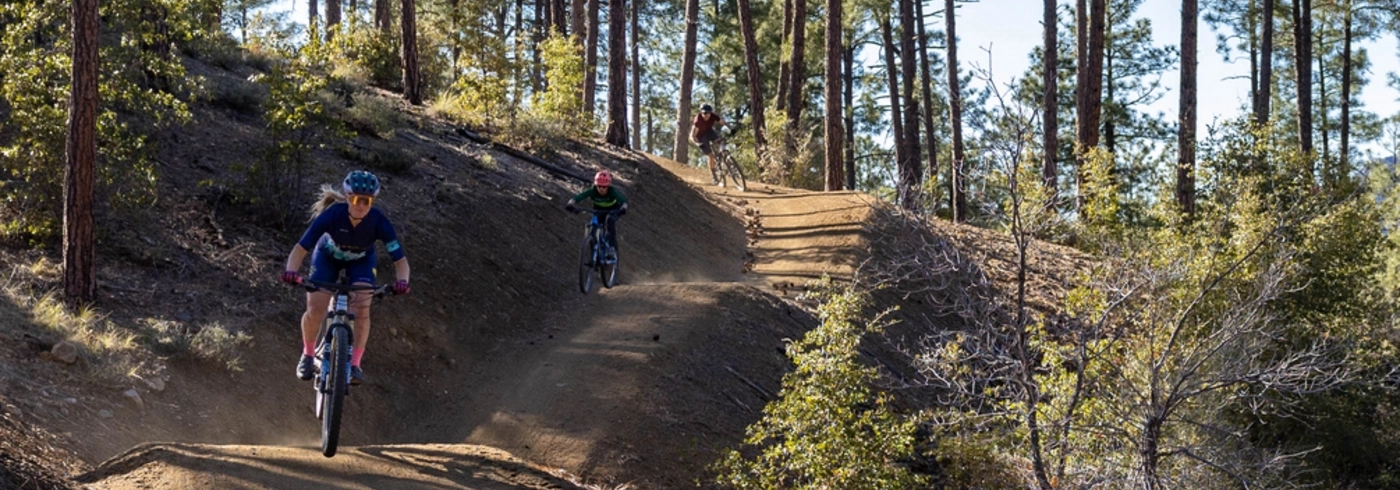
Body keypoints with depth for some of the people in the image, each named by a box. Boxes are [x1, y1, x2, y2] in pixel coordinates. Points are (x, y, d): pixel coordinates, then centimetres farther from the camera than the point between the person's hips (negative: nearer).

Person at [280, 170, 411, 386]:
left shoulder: (379, 222, -34)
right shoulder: (332, 215, -37)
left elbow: (400, 259, -29)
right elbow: (301, 248, -34)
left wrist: (402, 280, -51)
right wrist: (291, 271, -54)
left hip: (360, 261, 1)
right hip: (328, 257, 0)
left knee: (361, 308, -22)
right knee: (314, 311, -14)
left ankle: (355, 363, -8)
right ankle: (308, 354, 14)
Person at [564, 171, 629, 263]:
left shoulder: (613, 192, -34)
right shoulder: (592, 191, -30)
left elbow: (624, 200, -49)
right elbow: (578, 197, -42)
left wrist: (623, 208, -72)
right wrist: (570, 204, -62)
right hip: (599, 211, 3)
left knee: (610, 221, -34)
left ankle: (612, 250, -31)